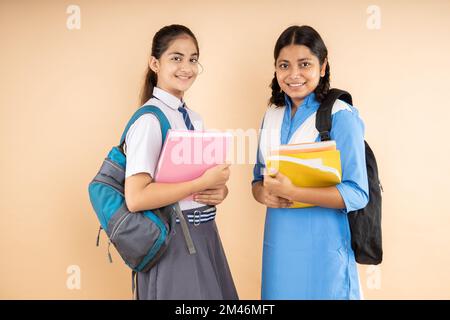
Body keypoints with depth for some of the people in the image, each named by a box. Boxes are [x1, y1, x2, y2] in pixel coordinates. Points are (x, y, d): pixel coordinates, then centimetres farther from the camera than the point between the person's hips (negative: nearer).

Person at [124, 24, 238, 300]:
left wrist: (220, 191, -8)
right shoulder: (150, 119, -16)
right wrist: (204, 183, -22)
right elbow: (136, 198, -24)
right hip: (173, 239, -7)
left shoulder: (195, 118, 8)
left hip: (204, 233, 8)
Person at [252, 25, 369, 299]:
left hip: (322, 244, -5)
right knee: (279, 293, 18)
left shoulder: (341, 117, -13)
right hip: (278, 241, 5)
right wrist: (263, 194, -11)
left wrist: (291, 193, -24)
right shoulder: (271, 116, 6)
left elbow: (357, 194, -16)